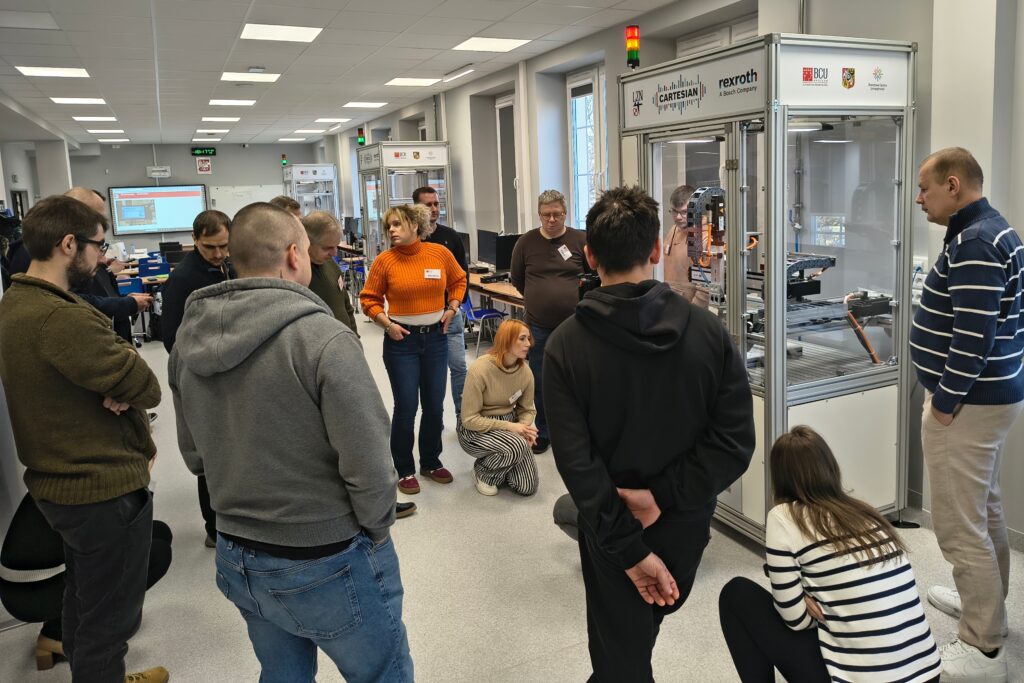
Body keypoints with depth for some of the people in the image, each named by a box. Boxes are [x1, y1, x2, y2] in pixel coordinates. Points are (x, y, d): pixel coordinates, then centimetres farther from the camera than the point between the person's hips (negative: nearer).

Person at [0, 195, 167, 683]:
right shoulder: (63, 319, -28)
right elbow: (147, 387, -24)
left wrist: (118, 389, -14)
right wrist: (126, 388, -5)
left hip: (56, 482, 10)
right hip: (107, 490, -10)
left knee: (82, 601, 28)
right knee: (110, 619, 8)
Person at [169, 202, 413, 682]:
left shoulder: (190, 338, -2)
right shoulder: (322, 338, -24)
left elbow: (195, 455, 7)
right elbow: (368, 466, -22)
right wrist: (377, 530, -4)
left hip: (236, 558, 7)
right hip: (327, 563, -6)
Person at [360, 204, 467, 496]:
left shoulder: (440, 253, -3)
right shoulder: (385, 261, -8)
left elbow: (458, 280, 14)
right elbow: (369, 298, 2)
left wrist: (451, 308, 3)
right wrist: (387, 324, -10)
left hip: (436, 337, 3)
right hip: (401, 340, -2)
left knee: (434, 405, 12)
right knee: (406, 407, 2)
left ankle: (431, 462, 31)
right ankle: (405, 470, 19)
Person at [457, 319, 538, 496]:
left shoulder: (525, 371, -10)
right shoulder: (480, 369, -25)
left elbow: (527, 409, 4)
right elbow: (469, 419, -21)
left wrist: (525, 427, -19)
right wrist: (508, 426, -27)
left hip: (510, 425, 5)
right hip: (476, 429, -5)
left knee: (527, 487, -7)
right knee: (517, 445, -34)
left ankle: (495, 463, 22)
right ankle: (482, 472, -3)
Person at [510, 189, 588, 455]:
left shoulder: (581, 240, -3)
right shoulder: (526, 242, 1)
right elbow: (517, 278, 13)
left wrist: (577, 298, 1)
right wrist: (539, 299, 11)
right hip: (539, 326, 2)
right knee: (541, 382, 11)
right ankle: (543, 432, 26)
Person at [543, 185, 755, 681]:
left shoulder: (566, 345, -16)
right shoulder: (708, 332, -11)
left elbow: (577, 463, -20)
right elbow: (735, 443, -15)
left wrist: (631, 551, -16)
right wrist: (664, 495, -15)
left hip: (611, 535, -2)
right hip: (686, 527, 3)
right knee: (648, 622, 30)